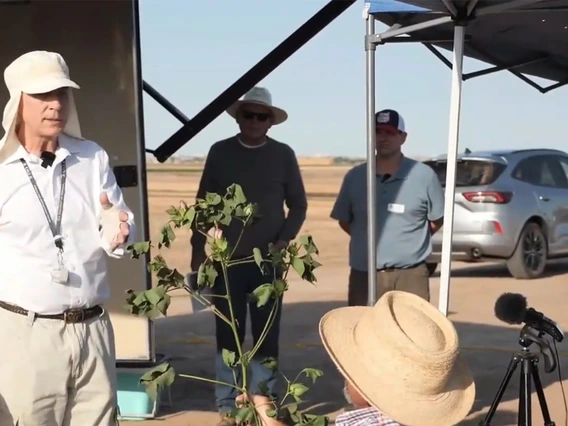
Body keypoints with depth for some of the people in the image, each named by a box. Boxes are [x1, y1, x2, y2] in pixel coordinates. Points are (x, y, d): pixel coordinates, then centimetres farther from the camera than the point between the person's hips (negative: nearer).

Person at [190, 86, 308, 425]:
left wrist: (285, 239, -8)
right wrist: (198, 249, 3)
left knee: (266, 336, 3)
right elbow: (204, 204, 7)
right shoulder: (220, 153, 3)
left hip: (268, 261, 0)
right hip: (228, 259, 0)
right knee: (228, 335, 3)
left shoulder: (283, 155, 2)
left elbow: (298, 205, 6)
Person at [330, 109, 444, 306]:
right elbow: (344, 220, 15)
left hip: (410, 275, -2)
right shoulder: (355, 177, 6)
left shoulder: (424, 176, -2)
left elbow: (437, 219, 7)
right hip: (364, 276, 3)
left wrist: (409, 239, 4)